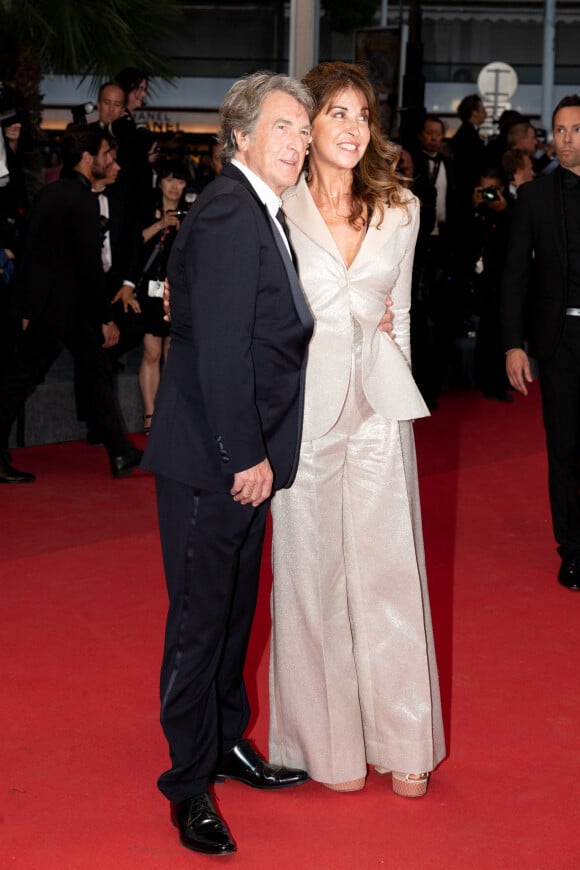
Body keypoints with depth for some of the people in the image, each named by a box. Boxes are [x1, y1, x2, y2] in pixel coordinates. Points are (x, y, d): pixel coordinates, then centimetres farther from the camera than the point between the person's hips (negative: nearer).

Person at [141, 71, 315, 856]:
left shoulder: (261, 214, 13)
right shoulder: (227, 212, -19)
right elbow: (220, 350, -23)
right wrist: (246, 457, -20)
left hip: (245, 455, 10)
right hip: (210, 462, -10)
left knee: (234, 609, 20)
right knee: (200, 616, 1)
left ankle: (227, 742, 36)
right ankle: (191, 784, 13)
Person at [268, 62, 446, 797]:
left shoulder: (399, 211, 8)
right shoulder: (279, 212, -4)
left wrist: (393, 393, 15)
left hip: (379, 407, 3)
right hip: (306, 408, -3)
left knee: (390, 567, 5)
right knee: (313, 572, 4)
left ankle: (401, 742, 16)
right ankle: (329, 743, 17)